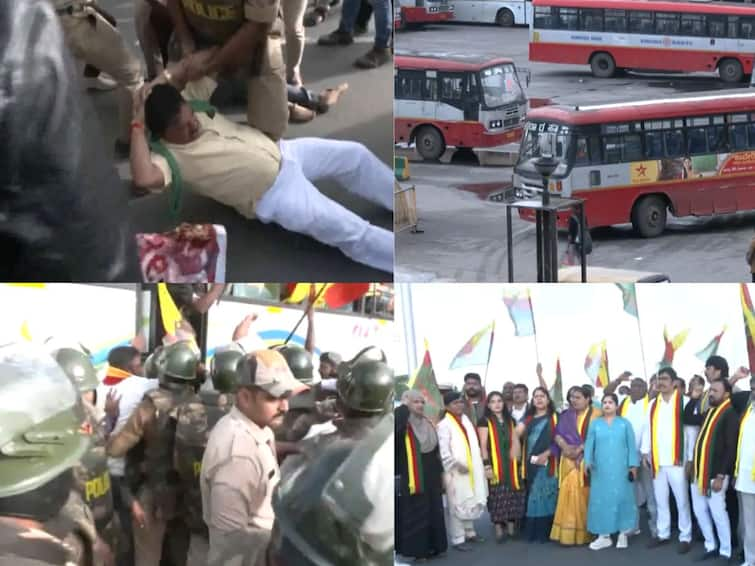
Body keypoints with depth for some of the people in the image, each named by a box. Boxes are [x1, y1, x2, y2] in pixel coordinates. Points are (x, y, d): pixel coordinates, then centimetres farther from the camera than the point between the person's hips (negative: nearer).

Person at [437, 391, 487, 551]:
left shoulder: (466, 421, 11)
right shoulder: (444, 425, -13)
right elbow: (443, 451, -18)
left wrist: (478, 466, 12)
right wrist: (456, 465, -20)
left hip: (472, 471, 8)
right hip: (456, 472, -8)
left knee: (471, 503, 16)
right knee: (457, 506, -6)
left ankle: (469, 532, 29)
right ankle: (457, 539, -3)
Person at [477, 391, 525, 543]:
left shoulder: (510, 421, 14)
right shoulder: (485, 421, -1)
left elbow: (516, 441, 15)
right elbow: (483, 445, -6)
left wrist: (517, 457, 3)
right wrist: (486, 465, -14)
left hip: (510, 464, 4)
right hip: (495, 465, -4)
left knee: (512, 495, 1)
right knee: (497, 496, -6)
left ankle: (511, 528, 7)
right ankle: (498, 530, -4)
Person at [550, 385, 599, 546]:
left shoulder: (595, 414, -1)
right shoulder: (566, 416, 16)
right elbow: (558, 434, 7)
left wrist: (580, 448, -17)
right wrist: (565, 446, -12)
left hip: (586, 460, -4)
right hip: (568, 460, 4)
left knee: (583, 495, -7)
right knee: (569, 494, -3)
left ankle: (583, 533, -4)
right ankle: (568, 534, -4)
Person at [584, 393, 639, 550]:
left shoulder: (625, 423, 6)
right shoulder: (595, 424, 8)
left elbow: (631, 445, 4)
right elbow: (589, 444, 4)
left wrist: (633, 465, -2)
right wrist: (588, 462, -10)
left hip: (620, 469, -1)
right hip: (600, 469, 1)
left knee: (621, 498, -2)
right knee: (601, 499, 0)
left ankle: (623, 534, 7)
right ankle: (604, 536, 5)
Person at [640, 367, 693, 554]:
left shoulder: (683, 402, -6)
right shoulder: (653, 404, 12)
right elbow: (648, 429, 15)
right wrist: (645, 453, 9)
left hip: (676, 460, -5)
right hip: (657, 461, 5)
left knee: (682, 500, -2)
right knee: (660, 499, 11)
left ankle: (685, 537, 4)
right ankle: (663, 534, 20)